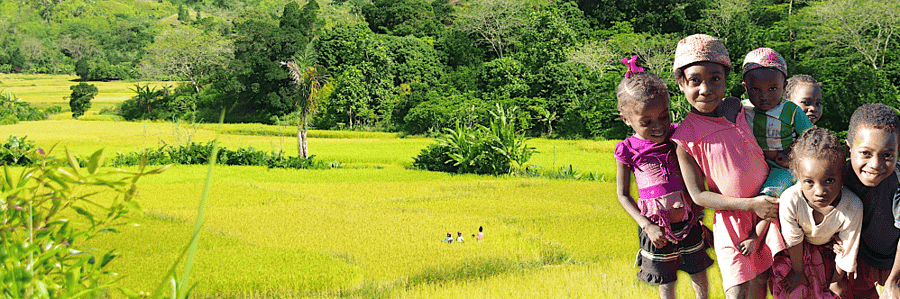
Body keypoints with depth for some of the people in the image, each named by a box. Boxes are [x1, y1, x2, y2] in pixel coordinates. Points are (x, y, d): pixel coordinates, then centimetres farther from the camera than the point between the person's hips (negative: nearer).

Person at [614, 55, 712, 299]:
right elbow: (623, 195, -4)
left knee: (699, 275, 17)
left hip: (688, 221, 2)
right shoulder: (628, 150, -11)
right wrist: (647, 226, -13)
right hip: (656, 227, -2)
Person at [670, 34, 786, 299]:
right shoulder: (685, 138, -14)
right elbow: (698, 194, -12)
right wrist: (751, 205, -18)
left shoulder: (736, 108, -2)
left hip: (767, 209, 3)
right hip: (731, 220, -3)